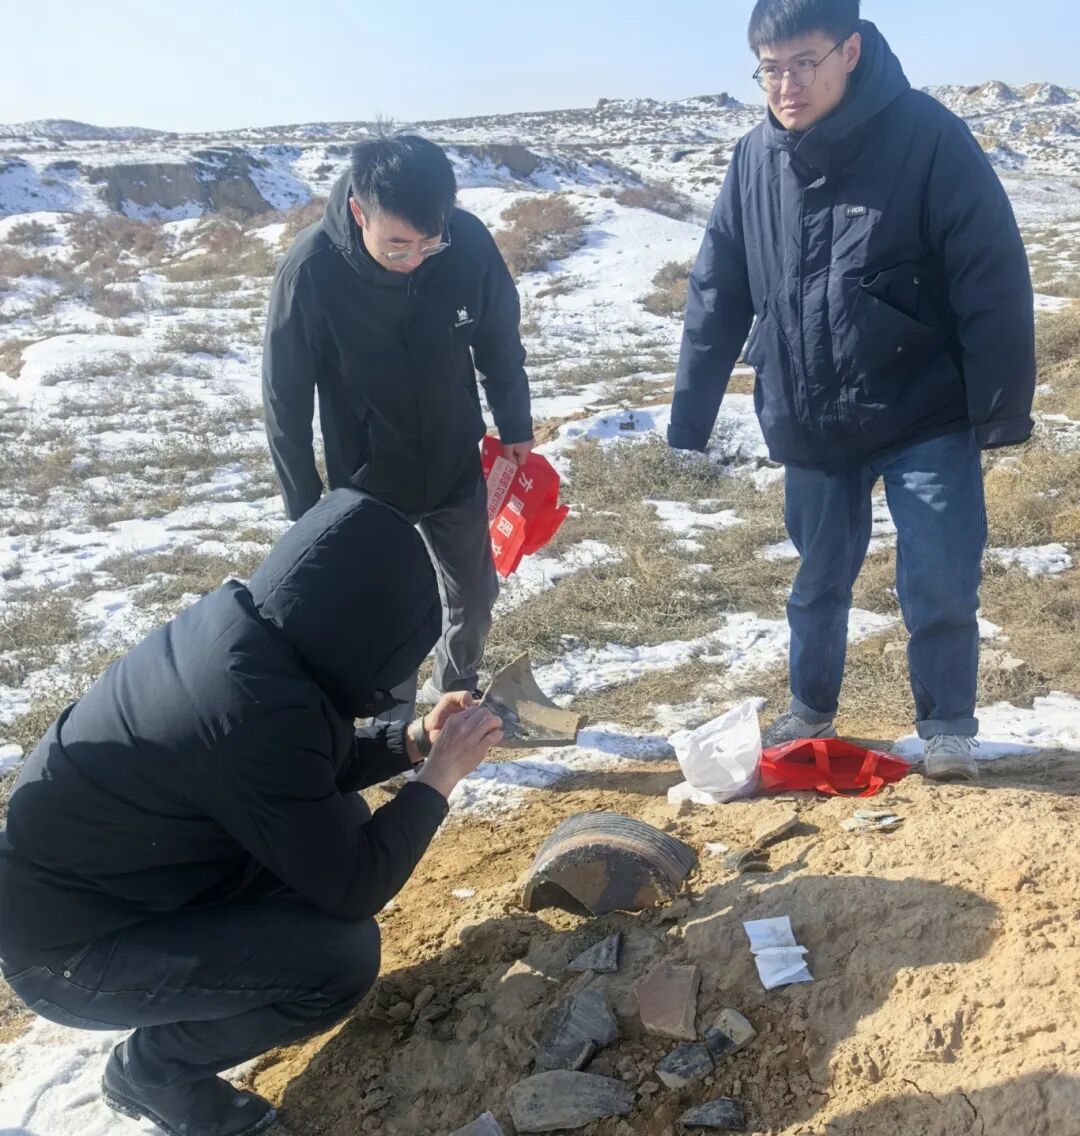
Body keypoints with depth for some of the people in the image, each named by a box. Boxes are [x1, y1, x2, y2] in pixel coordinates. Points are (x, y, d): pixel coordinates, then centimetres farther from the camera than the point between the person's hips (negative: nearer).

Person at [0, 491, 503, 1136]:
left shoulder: (239, 625, -8)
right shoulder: (260, 712, -35)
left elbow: (309, 776, 10)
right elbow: (350, 889, -23)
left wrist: (412, 742, 3)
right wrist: (438, 778, -12)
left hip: (93, 872, 9)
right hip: (68, 945, -8)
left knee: (343, 819, 5)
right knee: (344, 958, -19)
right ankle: (154, 1072, 5)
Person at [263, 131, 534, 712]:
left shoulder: (470, 242, -21)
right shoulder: (310, 270, -26)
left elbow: (500, 342, -2)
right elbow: (286, 398, -14)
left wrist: (516, 428, 8)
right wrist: (304, 505, -9)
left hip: (457, 467, 3)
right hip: (367, 481, -3)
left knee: (473, 594, 19)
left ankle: (455, 691, 48)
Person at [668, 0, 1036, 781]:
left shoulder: (929, 138, -15)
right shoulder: (755, 159, -2)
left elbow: (995, 284, -14)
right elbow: (717, 296, 3)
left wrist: (1003, 411, -13)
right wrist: (689, 419, 3)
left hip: (927, 418, -3)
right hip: (812, 425, 4)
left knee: (942, 588, -1)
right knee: (819, 582, 17)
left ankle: (949, 731, 23)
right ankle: (810, 712, 38)